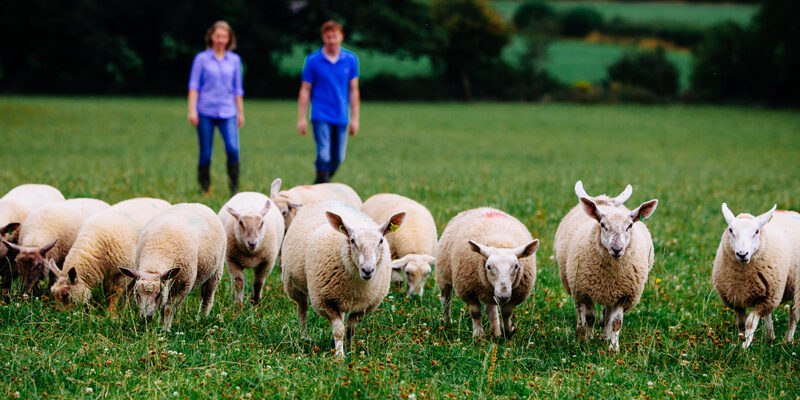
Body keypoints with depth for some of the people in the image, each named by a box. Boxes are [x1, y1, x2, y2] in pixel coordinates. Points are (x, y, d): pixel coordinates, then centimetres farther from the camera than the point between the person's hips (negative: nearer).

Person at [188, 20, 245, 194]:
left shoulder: (235, 60, 11)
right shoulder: (202, 58, 4)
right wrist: (192, 110, -4)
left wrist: (240, 113, 16)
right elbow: (194, 86, 3)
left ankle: (234, 187, -5)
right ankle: (204, 188, 13)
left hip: (227, 112, 1)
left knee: (233, 148, -16)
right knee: (205, 152, 1)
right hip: (206, 112, -1)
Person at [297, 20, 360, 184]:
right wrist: (301, 118, -2)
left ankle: (323, 183, 28)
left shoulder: (351, 59, 3)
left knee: (338, 158, 6)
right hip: (321, 116, -3)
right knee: (324, 156, -13)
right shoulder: (313, 60, -3)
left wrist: (354, 118, 6)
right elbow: (305, 90, 1)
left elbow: (353, 90, 8)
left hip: (341, 118, 3)